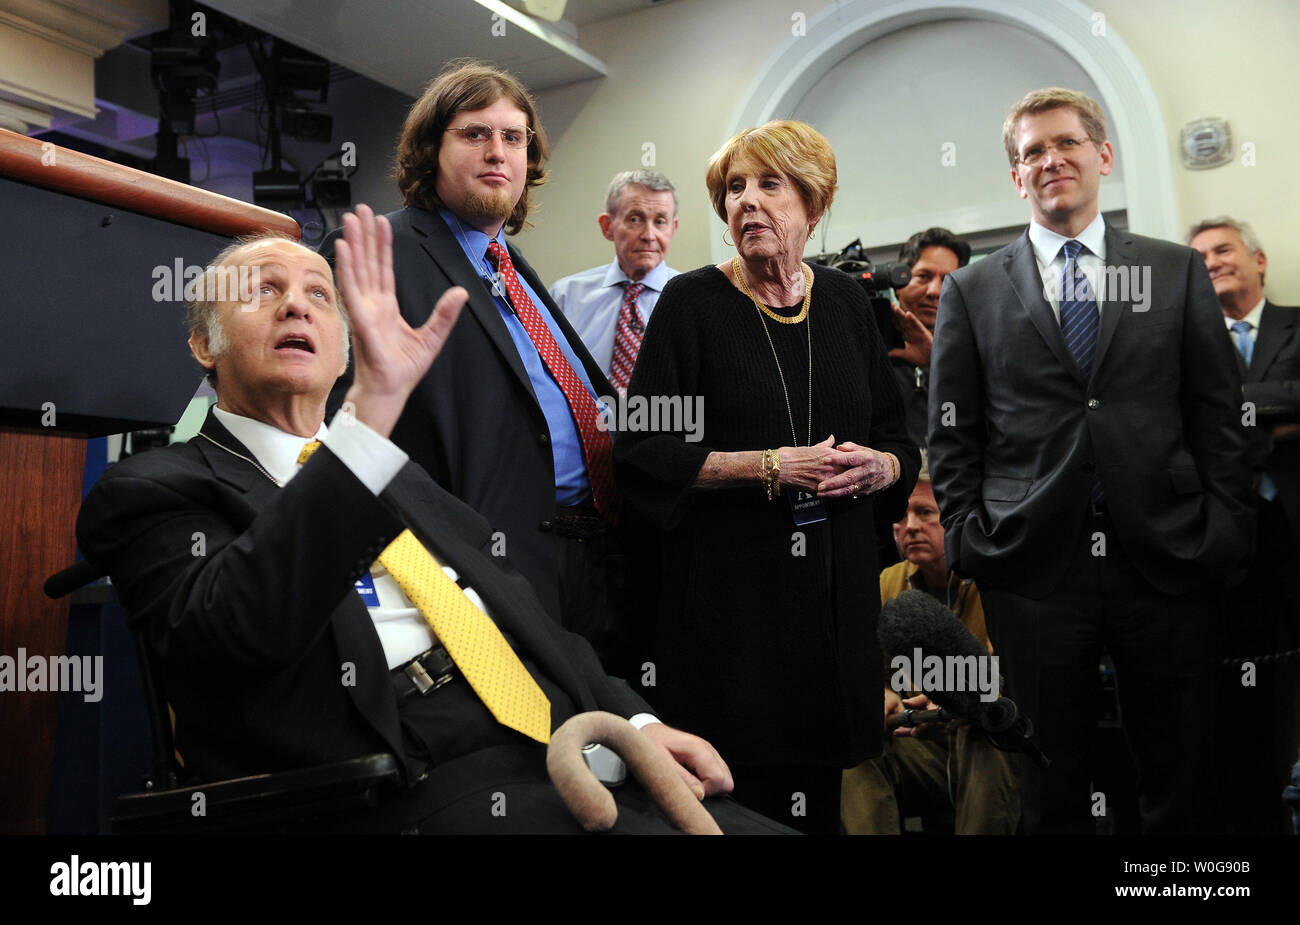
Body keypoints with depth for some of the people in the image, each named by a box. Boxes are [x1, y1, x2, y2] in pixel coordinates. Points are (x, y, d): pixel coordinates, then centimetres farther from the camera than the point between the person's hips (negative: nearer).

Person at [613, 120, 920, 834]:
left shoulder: (845, 302, 10)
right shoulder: (692, 303, -2)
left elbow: (902, 445, 15)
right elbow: (639, 453, -9)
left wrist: (875, 467, -8)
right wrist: (771, 466, -17)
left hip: (836, 598, 4)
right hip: (730, 603, -4)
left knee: (821, 801, 11)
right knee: (742, 805, -2)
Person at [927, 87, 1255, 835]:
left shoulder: (1179, 272, 9)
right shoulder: (972, 290, 7)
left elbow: (1219, 418, 7)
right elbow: (953, 436, 6)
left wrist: (1226, 536, -1)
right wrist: (968, 542, -2)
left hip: (1166, 566, 1)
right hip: (1033, 571, -1)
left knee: (1183, 781, 11)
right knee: (1052, 789, 10)